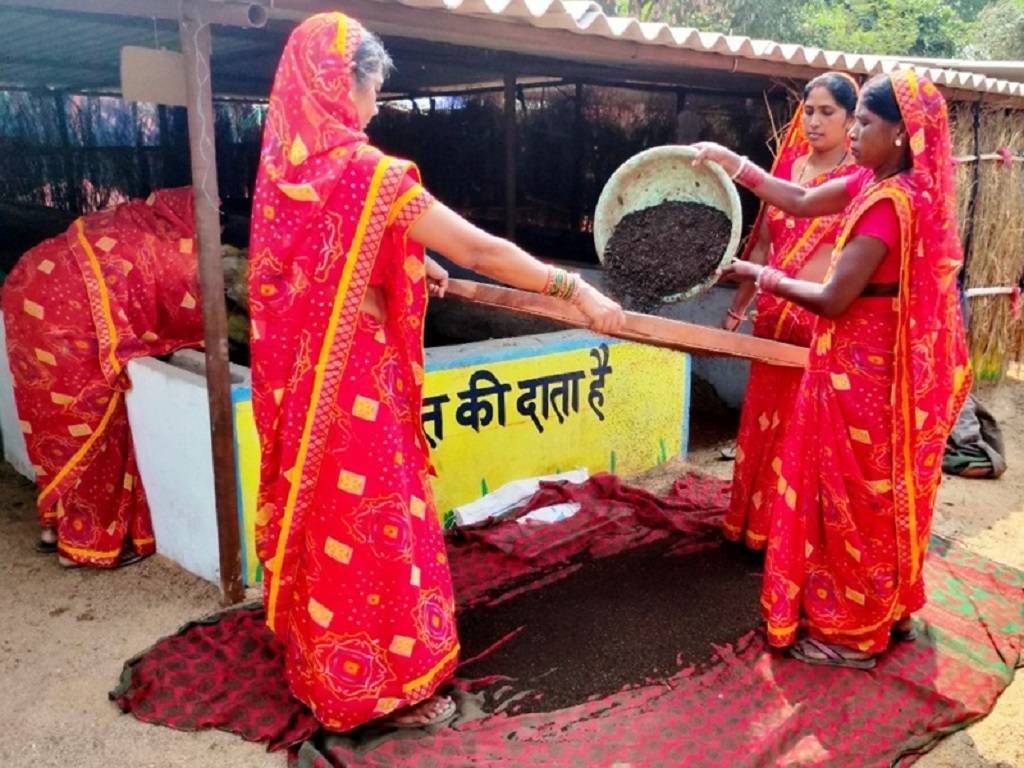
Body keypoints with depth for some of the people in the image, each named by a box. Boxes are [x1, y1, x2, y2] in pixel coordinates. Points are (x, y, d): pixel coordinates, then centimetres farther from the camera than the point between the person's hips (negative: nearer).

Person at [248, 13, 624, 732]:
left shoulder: (283, 167, 5)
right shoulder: (370, 174, -19)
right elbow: (481, 249, -20)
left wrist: (411, 262, 27)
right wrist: (576, 289, -13)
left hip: (299, 379, 8)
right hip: (356, 379, -8)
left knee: (318, 517, 20)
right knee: (370, 525, 6)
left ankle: (322, 666, 39)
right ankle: (379, 685, 23)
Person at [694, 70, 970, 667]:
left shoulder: (890, 201, -24)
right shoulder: (878, 183, 6)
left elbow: (834, 299, -24)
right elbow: (800, 202, 13)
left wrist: (763, 278, -10)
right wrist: (733, 162, 8)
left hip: (864, 370, -10)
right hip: (877, 363, 10)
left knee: (857, 499, 4)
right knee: (881, 497, 20)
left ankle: (854, 634, 21)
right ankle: (891, 611, 37)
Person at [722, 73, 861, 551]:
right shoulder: (789, 167, 10)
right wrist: (737, 309, 13)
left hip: (829, 322, -5)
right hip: (775, 319, 5)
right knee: (765, 423, 13)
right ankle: (757, 524, 30)